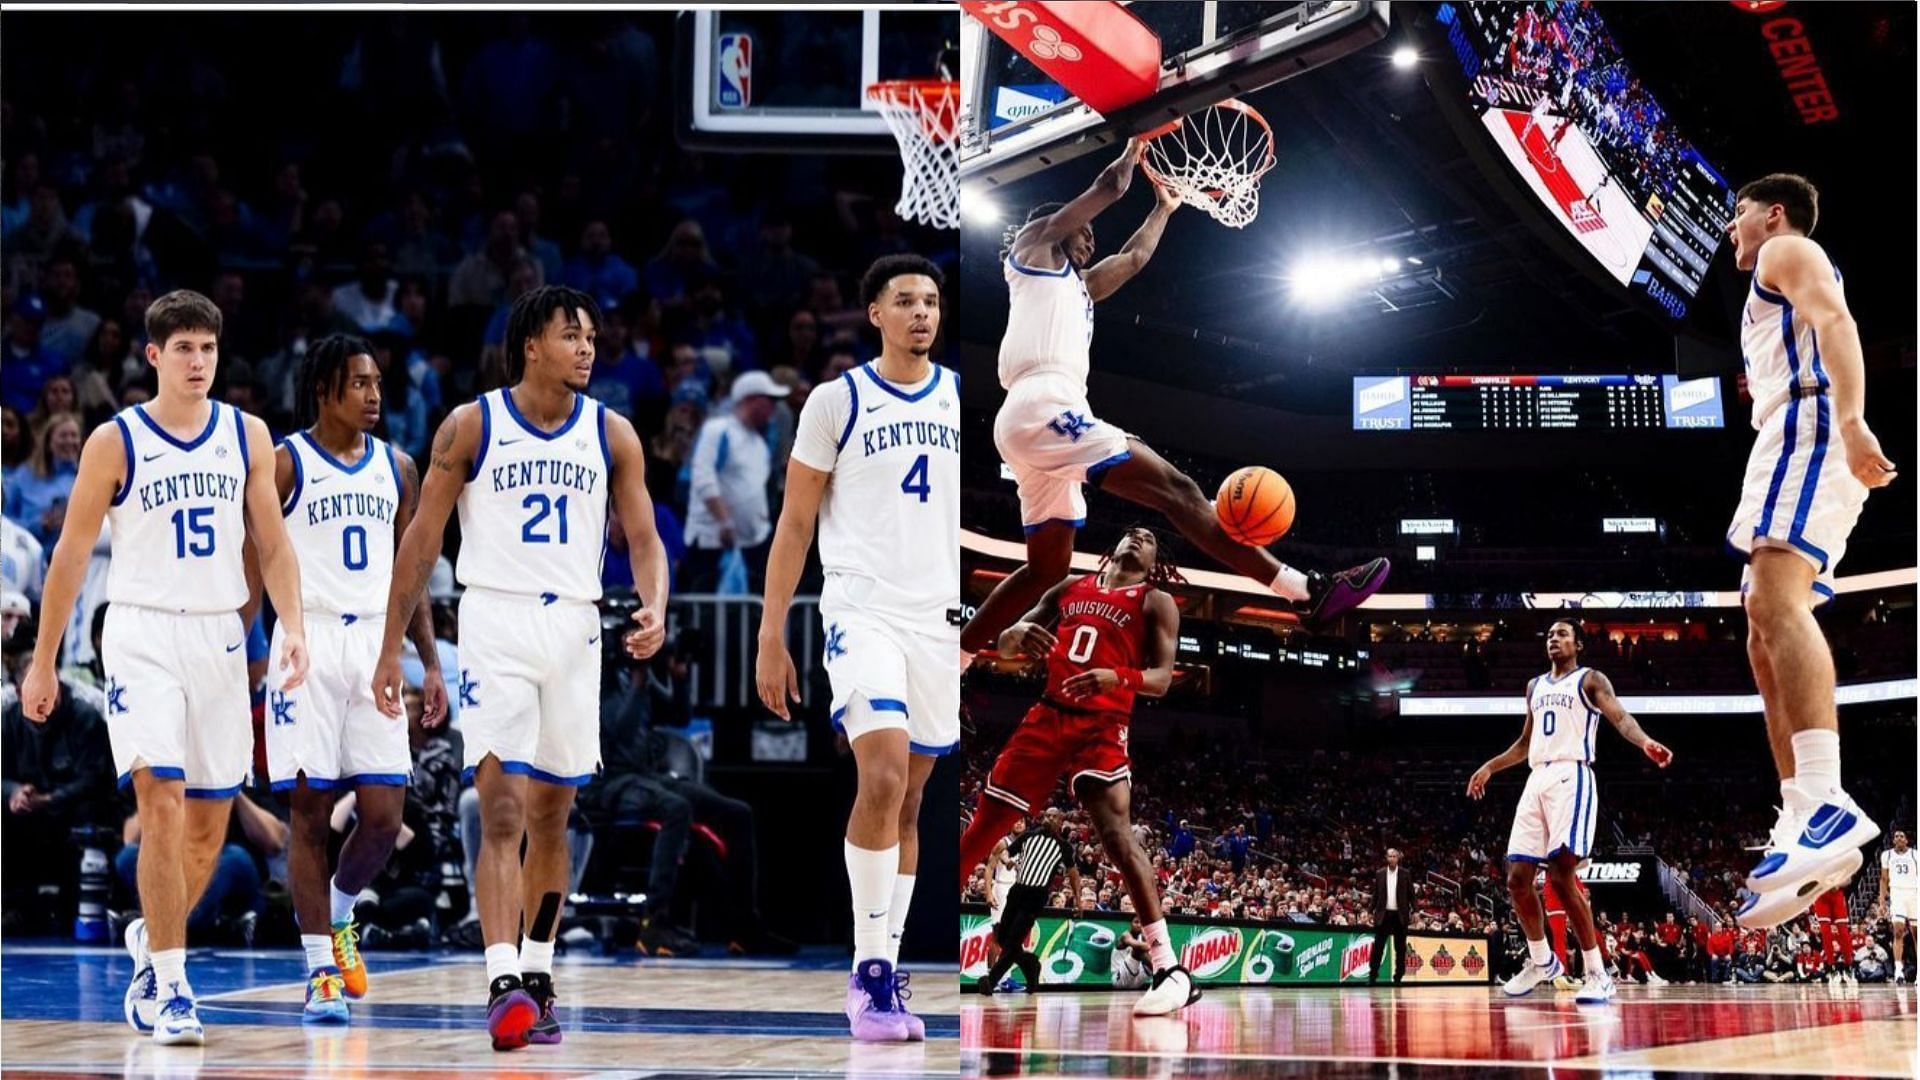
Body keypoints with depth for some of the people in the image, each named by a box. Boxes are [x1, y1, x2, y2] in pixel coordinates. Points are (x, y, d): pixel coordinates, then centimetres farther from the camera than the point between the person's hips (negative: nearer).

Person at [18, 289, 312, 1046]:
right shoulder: (114, 442, -4)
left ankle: (150, 939, 34)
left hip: (220, 637, 4)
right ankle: (171, 990, -12)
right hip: (143, 636, -4)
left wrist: (292, 627, -8)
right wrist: (43, 663, 1)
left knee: (208, 823, 8)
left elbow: (273, 543, 8)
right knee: (163, 802, -17)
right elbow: (72, 553, 0)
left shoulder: (248, 436, 6)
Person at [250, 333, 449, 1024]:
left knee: (384, 816, -2)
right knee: (311, 812, -2)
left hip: (376, 644, 4)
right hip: (307, 644, -4)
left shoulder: (396, 468, 13)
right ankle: (320, 971, 3)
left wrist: (430, 663, 13)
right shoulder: (285, 463, -2)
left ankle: (338, 914, 27)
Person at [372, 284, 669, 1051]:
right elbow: (422, 540, 2)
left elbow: (643, 537, 7)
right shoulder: (470, 426, -2)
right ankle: (503, 984, -21)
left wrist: (654, 608, -14)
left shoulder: (611, 434, 5)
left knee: (552, 815, 11)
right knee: (501, 812, -14)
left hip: (574, 627, 4)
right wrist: (391, 648, 1)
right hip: (494, 620, -3)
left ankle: (537, 976, 23)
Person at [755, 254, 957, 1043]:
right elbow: (795, 523, 2)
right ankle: (870, 974, -14)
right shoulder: (837, 402, 0)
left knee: (907, 800, 7)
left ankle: (880, 974, 15)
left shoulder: (962, 401, 10)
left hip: (942, 618, 4)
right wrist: (771, 638, -1)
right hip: (863, 610, -4)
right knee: (883, 778, -20)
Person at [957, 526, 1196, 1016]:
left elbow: (1161, 679, -5)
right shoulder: (1070, 588, 17)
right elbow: (1004, 646, 15)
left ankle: (1170, 969, -28)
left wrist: (1119, 676, -27)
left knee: (1115, 832, -23)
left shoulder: (1156, 603, 6)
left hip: (1102, 727, -5)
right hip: (1047, 717, 5)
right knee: (982, 826, 4)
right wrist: (1017, 634, -11)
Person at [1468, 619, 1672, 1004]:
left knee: (1562, 875, -19)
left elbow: (1620, 717, -14)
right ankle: (1541, 961, 22)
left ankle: (1598, 974, -16)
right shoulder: (1535, 686, 23)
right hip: (1537, 781, 7)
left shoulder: (1590, 680, 3)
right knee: (1518, 877, 3)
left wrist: (1645, 743, -34)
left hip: (1571, 778, -7)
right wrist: (1490, 767, 32)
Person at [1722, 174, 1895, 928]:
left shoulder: (1786, 251, 6)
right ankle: (1801, 822, -3)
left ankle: (1829, 803, -44)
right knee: (1766, 637, 6)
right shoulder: (1785, 281, 36)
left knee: (1775, 602, -28)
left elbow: (1834, 321, -14)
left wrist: (1852, 421, -30)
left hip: (1809, 428, -11)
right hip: (1793, 441, 11)